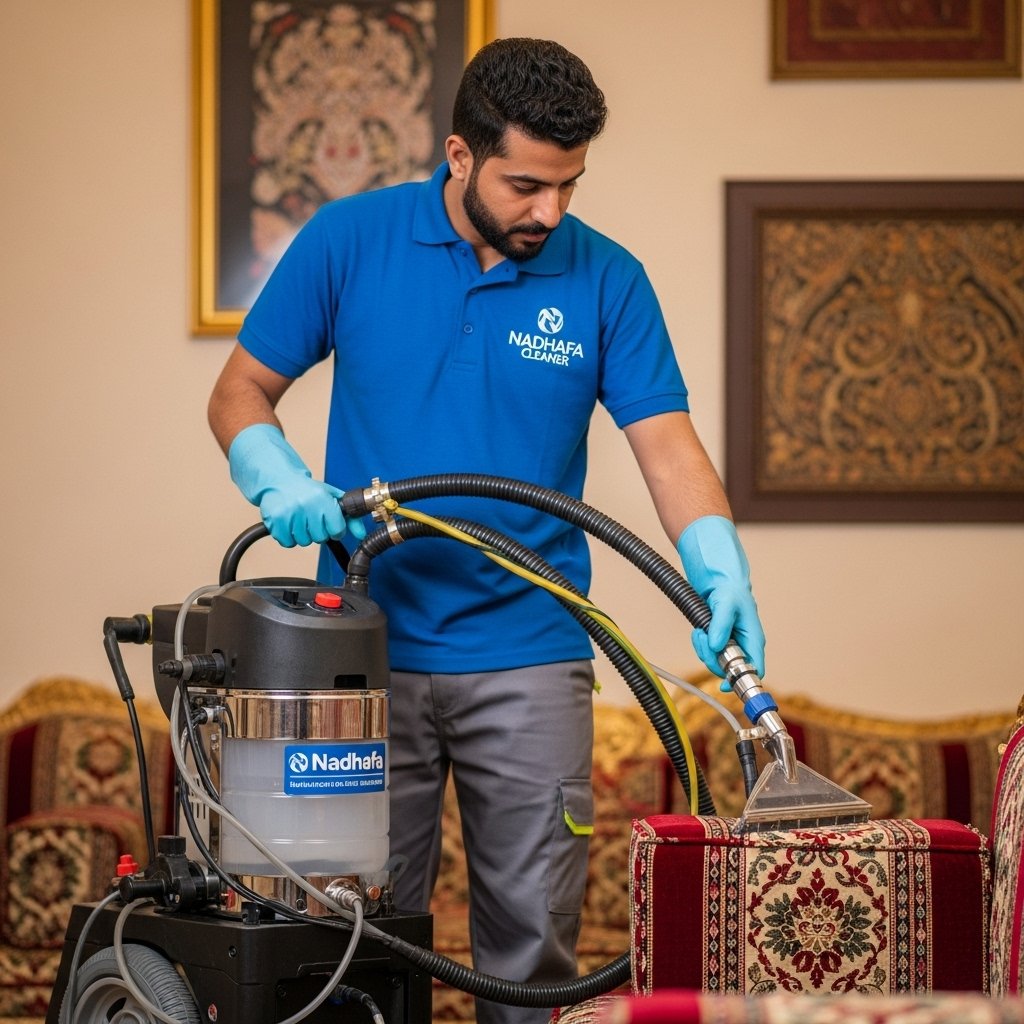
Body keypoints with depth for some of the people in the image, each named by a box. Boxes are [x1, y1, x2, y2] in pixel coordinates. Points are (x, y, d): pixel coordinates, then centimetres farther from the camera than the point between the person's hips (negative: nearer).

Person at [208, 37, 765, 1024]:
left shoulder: (607, 280, -2)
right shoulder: (349, 240, -3)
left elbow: (667, 444, -7)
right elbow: (241, 392, 3)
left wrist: (724, 579, -23)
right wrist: (281, 484, -18)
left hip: (529, 658, 0)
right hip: (370, 644, 0)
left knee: (533, 934, 2)